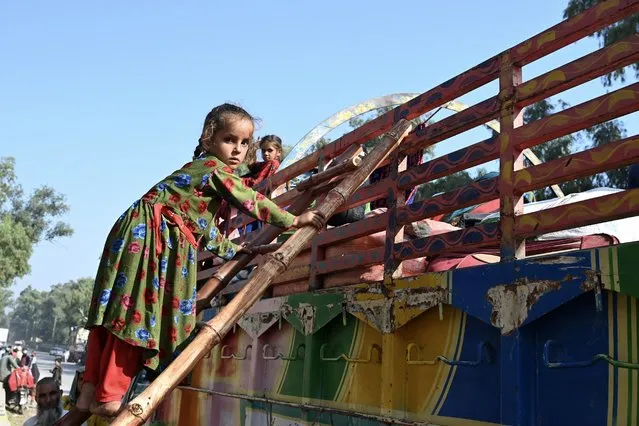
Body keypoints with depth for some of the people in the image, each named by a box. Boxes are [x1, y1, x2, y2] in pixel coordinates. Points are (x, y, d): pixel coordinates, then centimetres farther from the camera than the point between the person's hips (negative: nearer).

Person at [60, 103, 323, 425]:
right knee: (134, 314, -9)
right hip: (148, 235, -10)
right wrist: (293, 220, -1)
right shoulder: (215, 168, -5)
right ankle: (108, 398, -4)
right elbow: (253, 203, -8)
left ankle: (89, 399, 9)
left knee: (116, 315, 6)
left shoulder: (205, 170, 24)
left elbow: (205, 225, 32)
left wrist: (230, 250, 39)